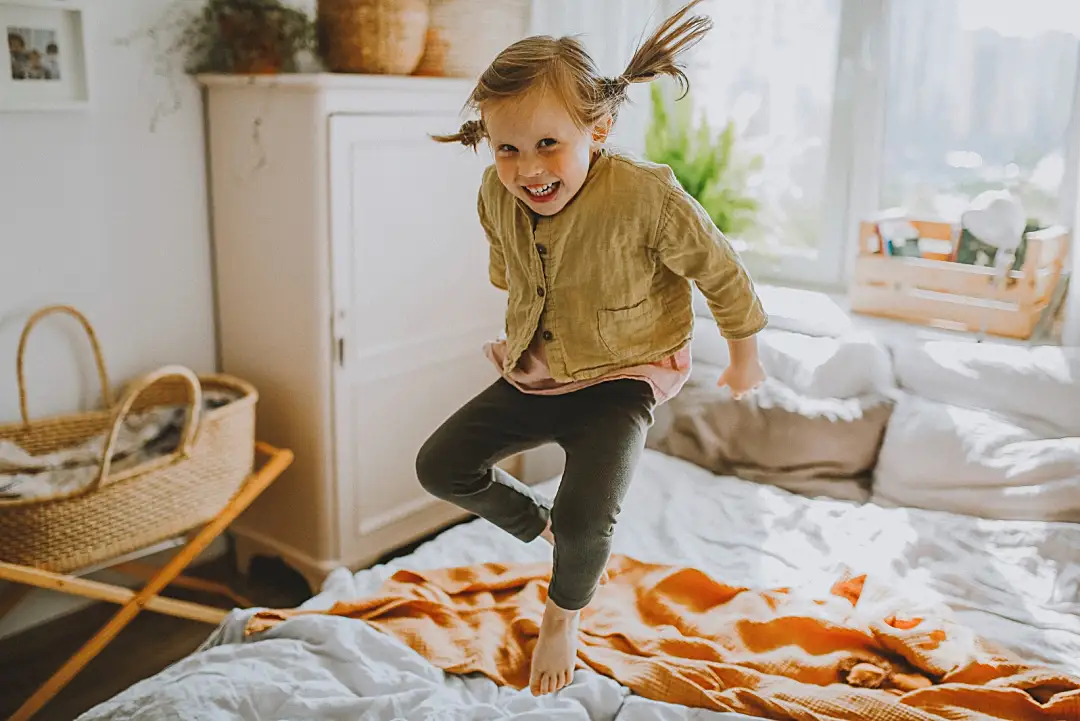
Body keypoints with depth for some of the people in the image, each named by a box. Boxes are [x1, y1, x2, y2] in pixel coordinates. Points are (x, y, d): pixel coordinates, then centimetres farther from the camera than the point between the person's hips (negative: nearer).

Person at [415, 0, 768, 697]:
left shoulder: (647, 196, -28)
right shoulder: (498, 194, -11)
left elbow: (721, 273, -12)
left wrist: (745, 359, 1)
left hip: (621, 380, -6)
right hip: (534, 377, 6)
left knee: (586, 517, -22)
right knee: (440, 466, 3)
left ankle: (565, 610, 15)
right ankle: (546, 526, 25)